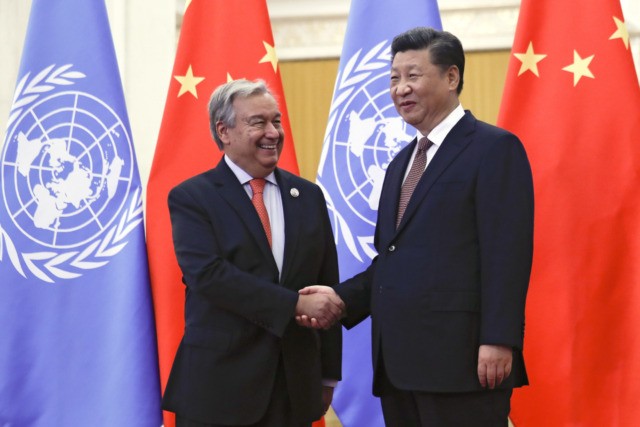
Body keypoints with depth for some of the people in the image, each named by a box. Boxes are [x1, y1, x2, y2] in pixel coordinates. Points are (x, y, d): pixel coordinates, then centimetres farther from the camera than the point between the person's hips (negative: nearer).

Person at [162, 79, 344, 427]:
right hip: (218, 384, -4)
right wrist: (296, 304, -21)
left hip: (294, 384, 4)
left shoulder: (308, 196, 10)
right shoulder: (191, 198, -3)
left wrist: (329, 375, 10)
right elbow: (209, 275, -17)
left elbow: (327, 285, 11)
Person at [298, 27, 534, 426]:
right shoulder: (401, 163, 21)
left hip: (460, 361, -8)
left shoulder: (494, 148, -4)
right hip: (400, 364, 8)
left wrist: (498, 341, -19)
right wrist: (342, 297, 5)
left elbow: (508, 254, -12)